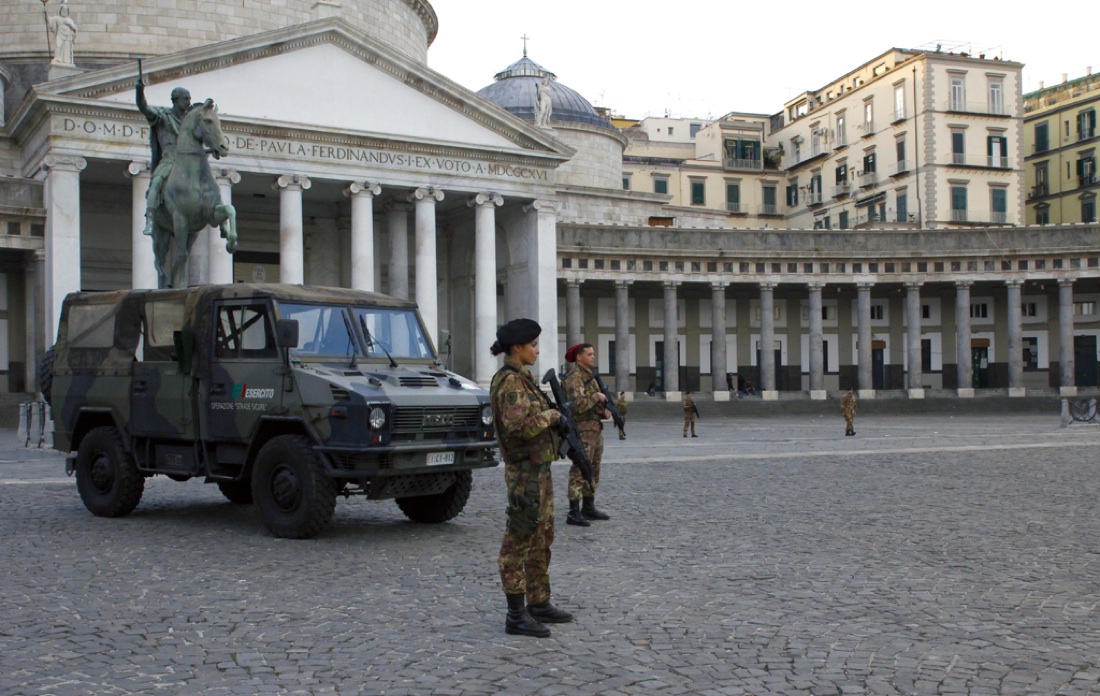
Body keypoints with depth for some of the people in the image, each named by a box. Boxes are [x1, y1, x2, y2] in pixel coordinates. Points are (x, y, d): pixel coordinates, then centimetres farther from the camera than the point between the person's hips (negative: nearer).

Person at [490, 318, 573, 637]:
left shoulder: (521, 379, 14)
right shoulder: (510, 381, -16)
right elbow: (520, 425, -29)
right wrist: (551, 415, -14)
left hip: (539, 470, 10)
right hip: (525, 472, -10)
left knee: (542, 540, 16)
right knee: (518, 544, -4)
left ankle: (539, 604, 26)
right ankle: (516, 616, 2)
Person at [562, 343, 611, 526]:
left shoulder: (589, 375, 17)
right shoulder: (574, 377, -13)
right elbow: (578, 404, -25)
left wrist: (604, 410, 5)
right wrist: (596, 397, -15)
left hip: (595, 428, 10)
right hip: (582, 429, -10)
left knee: (593, 470, 14)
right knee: (580, 470, -11)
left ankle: (589, 508, 22)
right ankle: (574, 513, -11)